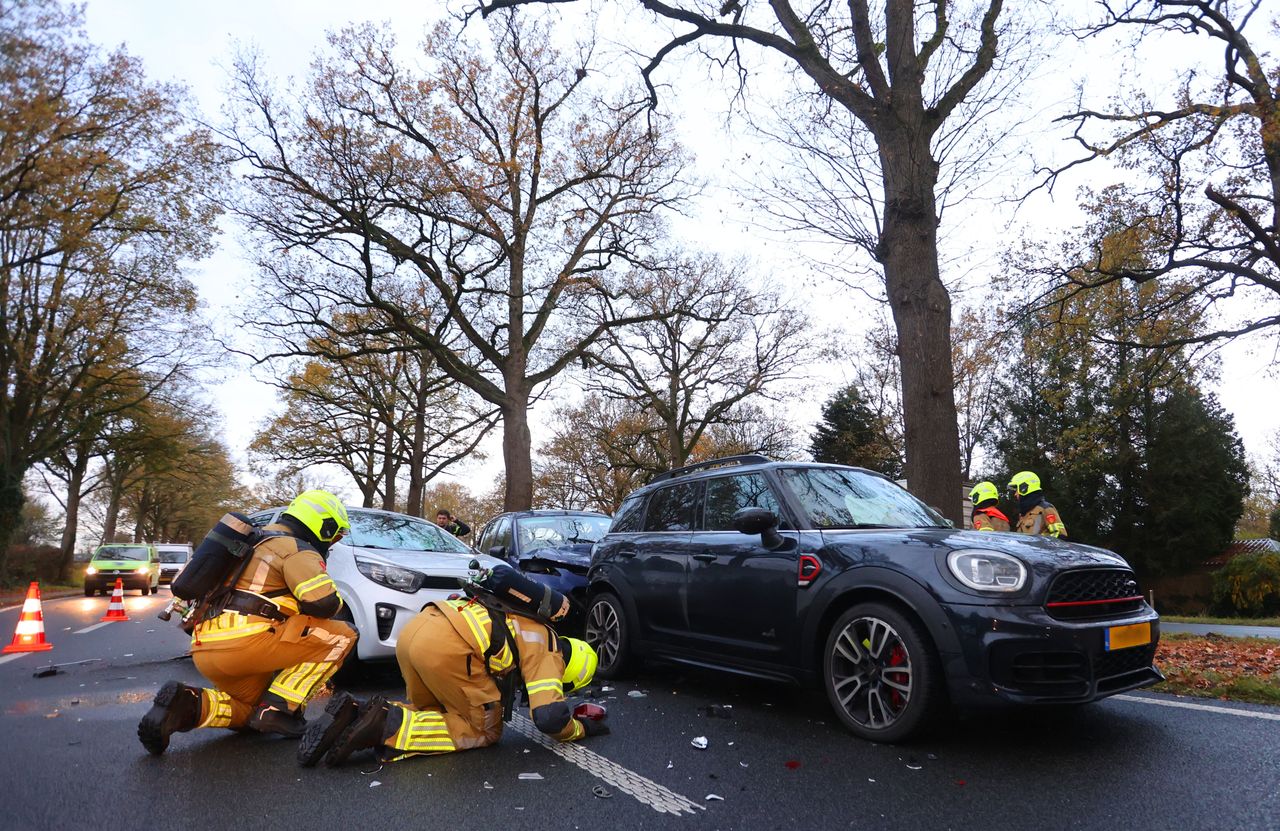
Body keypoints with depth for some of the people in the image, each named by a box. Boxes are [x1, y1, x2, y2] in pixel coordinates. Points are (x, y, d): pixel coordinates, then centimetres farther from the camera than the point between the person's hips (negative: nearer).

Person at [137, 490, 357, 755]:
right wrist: (335, 602, 6)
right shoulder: (298, 550, -4)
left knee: (252, 710, 29)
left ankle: (188, 705, 2)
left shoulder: (258, 542, 26)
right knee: (340, 636, -4)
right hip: (245, 640, -9)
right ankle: (279, 707, -8)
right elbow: (324, 602, -17)